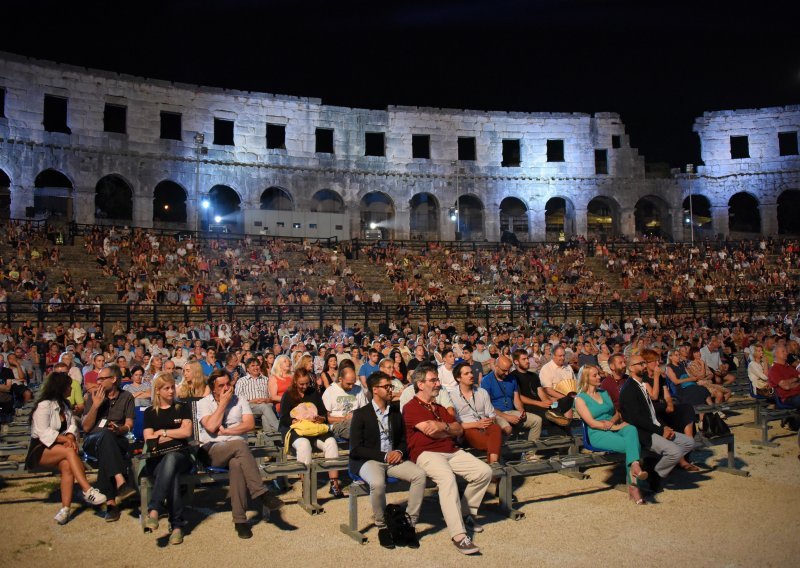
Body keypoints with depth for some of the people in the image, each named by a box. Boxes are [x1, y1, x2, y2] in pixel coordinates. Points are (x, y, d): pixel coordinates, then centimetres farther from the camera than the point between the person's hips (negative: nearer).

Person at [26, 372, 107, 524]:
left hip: (59, 449, 6)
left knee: (67, 465, -28)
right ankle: (88, 491, -40)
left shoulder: (64, 405, 17)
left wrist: (70, 437, -15)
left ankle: (65, 509, -34)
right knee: (70, 451, -34)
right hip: (41, 450, -6)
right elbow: (44, 432, -16)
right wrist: (65, 439, -22)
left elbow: (72, 425, 6)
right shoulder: (44, 405, -8)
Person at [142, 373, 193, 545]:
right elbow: (149, 440, 5)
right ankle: (177, 525, -39)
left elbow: (187, 432, 1)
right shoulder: (150, 413, 19)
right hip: (157, 460, 0)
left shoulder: (183, 408, 17)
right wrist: (175, 434, 1)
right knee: (172, 474, -37)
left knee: (171, 459, -40)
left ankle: (154, 510, -49)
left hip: (180, 455, 0)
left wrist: (162, 432, 4)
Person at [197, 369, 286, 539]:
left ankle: (240, 519, -33)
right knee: (239, 445, -36)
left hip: (237, 449, 2)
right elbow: (211, 427, -10)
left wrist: (224, 431, -6)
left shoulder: (240, 401, 15)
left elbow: (250, 424, 0)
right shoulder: (203, 403, 9)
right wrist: (223, 403, -4)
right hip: (213, 451, -2)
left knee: (237, 463, -37)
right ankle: (261, 493, -38)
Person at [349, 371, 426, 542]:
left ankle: (410, 522, -9)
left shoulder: (396, 411, 12)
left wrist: (399, 452, -6)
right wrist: (384, 456, -15)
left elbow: (404, 439, 18)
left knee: (420, 474, -21)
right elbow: (356, 449, -8)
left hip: (394, 458, 5)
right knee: (377, 483, -36)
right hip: (369, 460, -4)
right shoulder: (361, 414, -2)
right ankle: (381, 525, -11)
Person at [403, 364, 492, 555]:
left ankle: (466, 513, 11)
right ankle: (459, 536, -37)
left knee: (484, 471, -9)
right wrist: (451, 430, 5)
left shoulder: (439, 406, 24)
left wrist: (443, 426, -8)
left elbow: (459, 430, 14)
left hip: (451, 451, 8)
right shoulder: (411, 408, -1)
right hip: (426, 453, -8)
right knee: (447, 478, -36)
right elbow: (431, 432, -14)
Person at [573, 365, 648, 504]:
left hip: (614, 427, 5)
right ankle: (633, 485, -35)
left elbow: (617, 413, 19)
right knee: (631, 444, -30)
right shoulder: (580, 398, 2)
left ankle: (635, 466, -45)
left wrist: (612, 421, -5)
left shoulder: (604, 393, 22)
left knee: (631, 429, -32)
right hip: (598, 434, -5)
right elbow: (592, 423, -8)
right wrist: (616, 427, -12)